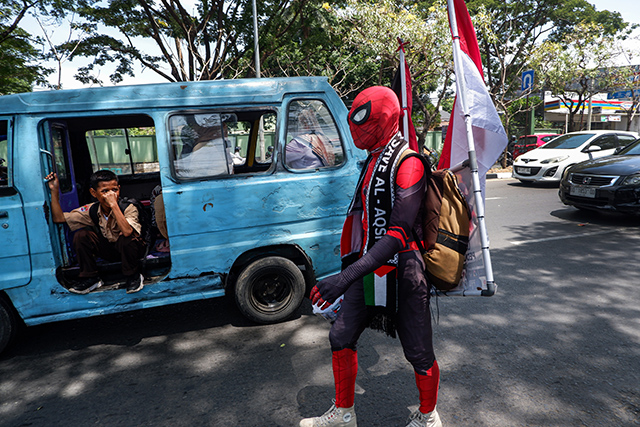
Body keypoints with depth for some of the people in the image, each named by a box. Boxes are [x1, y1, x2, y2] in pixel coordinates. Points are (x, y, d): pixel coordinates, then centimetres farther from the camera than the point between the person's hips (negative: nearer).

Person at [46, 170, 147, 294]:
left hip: (130, 248, -4)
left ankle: (133, 277, -12)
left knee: (127, 238, -37)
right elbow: (59, 218, -5)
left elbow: (127, 231, -44)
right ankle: (90, 278, 0)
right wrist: (54, 191, -12)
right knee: (81, 235, -16)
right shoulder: (91, 210, -10)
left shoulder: (128, 208, -24)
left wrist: (113, 204, -43)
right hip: (110, 250, 4)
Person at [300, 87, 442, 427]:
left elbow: (398, 234, -27)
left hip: (401, 273, -8)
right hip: (369, 268, 9)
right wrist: (351, 263, 24)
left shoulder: (408, 164, -18)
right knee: (341, 338, 12)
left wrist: (347, 277, -33)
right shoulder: (373, 160, 11)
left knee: (418, 354, 9)